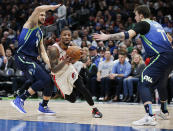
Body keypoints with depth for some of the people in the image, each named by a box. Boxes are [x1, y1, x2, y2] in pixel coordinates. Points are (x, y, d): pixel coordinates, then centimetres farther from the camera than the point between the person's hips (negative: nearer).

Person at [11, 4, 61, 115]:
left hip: (33, 59, 9)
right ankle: (19, 100, -17)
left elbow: (42, 52, 20)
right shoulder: (31, 24, 1)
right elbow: (38, 9, -19)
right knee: (44, 80, -22)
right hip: (23, 57, -9)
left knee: (50, 82, 5)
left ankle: (44, 106, 24)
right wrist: (52, 7, -5)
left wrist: (50, 63, 5)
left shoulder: (40, 33, 24)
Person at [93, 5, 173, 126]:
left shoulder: (143, 24, 1)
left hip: (160, 57, -8)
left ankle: (150, 117, -23)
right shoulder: (156, 24, 24)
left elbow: (128, 35, -15)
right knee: (161, 84, 28)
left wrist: (107, 37, -14)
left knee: (144, 85, -9)